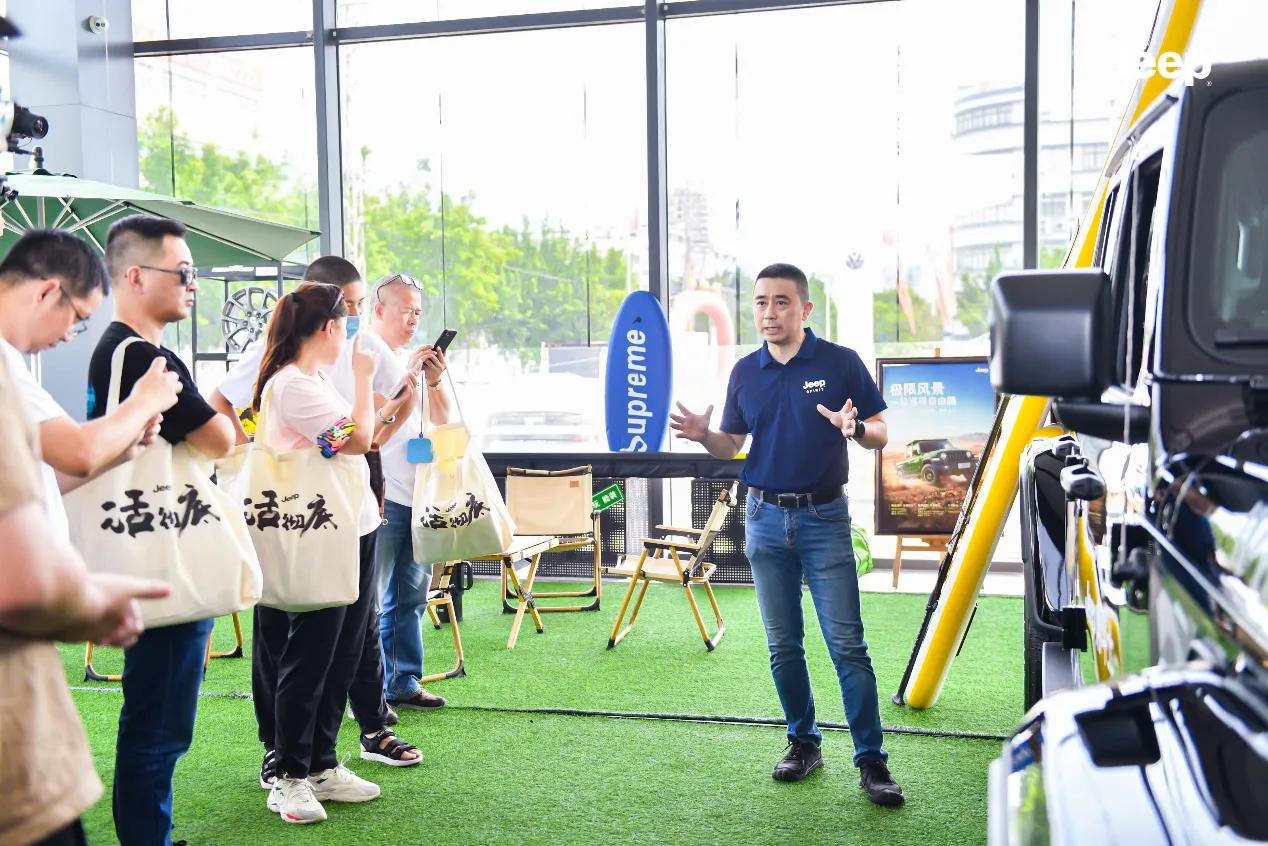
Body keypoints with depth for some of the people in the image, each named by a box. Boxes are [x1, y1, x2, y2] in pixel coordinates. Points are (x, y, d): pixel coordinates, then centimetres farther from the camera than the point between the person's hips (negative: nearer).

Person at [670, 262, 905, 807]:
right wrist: (703, 435, -10)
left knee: (847, 644, -5)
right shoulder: (745, 372, 7)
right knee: (783, 646, 10)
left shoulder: (841, 362, -4)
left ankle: (871, 760, 2)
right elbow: (731, 446, 12)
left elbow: (881, 435, -1)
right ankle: (803, 743, 24)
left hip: (825, 519, -3)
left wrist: (856, 428, -24)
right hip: (765, 519, 4)